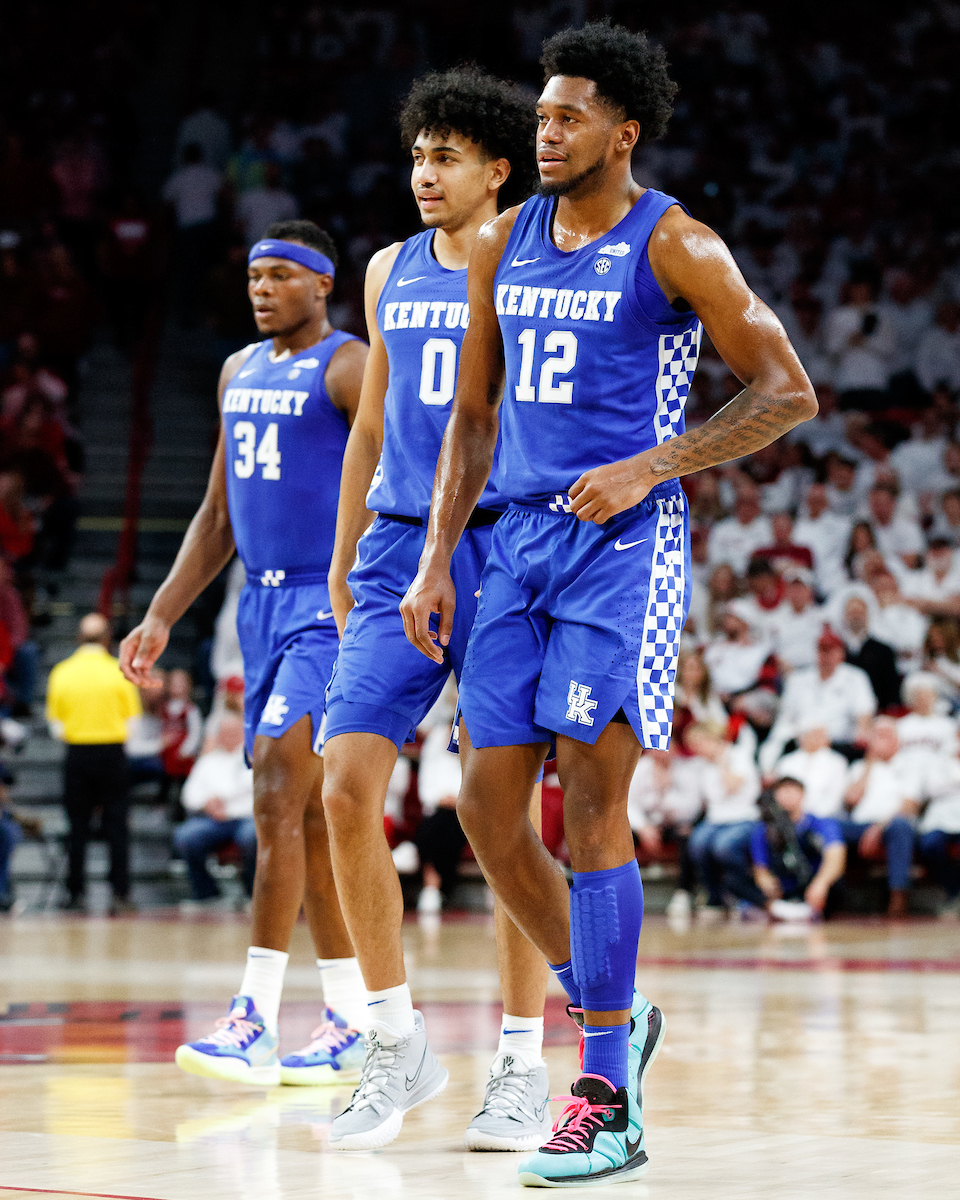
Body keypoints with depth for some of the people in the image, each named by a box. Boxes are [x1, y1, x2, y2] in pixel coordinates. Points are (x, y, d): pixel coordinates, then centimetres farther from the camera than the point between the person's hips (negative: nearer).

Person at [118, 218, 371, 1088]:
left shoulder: (349, 368, -8)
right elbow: (218, 514, 21)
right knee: (307, 813, 8)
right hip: (263, 601, 8)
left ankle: (255, 1019, -17)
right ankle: (352, 1022, 14)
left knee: (278, 794, -16)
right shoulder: (240, 372, 16)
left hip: (331, 606, -8)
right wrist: (161, 616, 15)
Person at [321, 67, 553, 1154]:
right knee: (345, 791, -6)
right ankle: (397, 1044, 7)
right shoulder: (392, 271, 14)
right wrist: (341, 562, 20)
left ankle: (520, 1067, 9)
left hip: (504, 554, -4)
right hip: (397, 554, 5)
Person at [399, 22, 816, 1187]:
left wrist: (647, 471, -14)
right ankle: (610, 1016, 23)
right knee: (487, 806, 2)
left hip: (624, 545, -6)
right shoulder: (504, 242, 12)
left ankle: (610, 1105, -5)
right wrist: (438, 556, 9)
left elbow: (788, 394, -6)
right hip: (520, 540, 6)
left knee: (591, 802, -11)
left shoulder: (674, 245, -6)